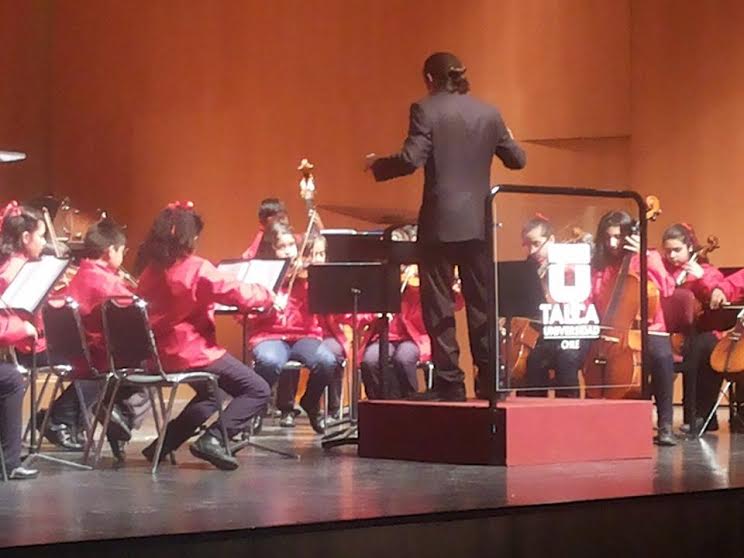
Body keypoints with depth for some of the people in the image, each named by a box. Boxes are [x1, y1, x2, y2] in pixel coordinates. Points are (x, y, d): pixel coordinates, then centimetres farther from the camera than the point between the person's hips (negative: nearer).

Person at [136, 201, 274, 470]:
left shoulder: (150, 271, 5)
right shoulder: (197, 269, -16)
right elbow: (239, 294, -17)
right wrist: (269, 296, 1)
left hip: (160, 355, 8)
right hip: (194, 353, -8)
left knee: (209, 395, 32)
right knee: (258, 390, -1)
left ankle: (164, 443, 19)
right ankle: (213, 439, -12)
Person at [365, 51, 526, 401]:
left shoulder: (426, 110, -6)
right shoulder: (489, 113, 8)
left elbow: (411, 160, -16)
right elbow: (517, 160, 12)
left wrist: (377, 165, 3)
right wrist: (505, 138, 34)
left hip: (441, 222, -5)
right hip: (479, 222, 5)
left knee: (439, 305, 1)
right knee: (481, 303, 11)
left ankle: (449, 382, -1)